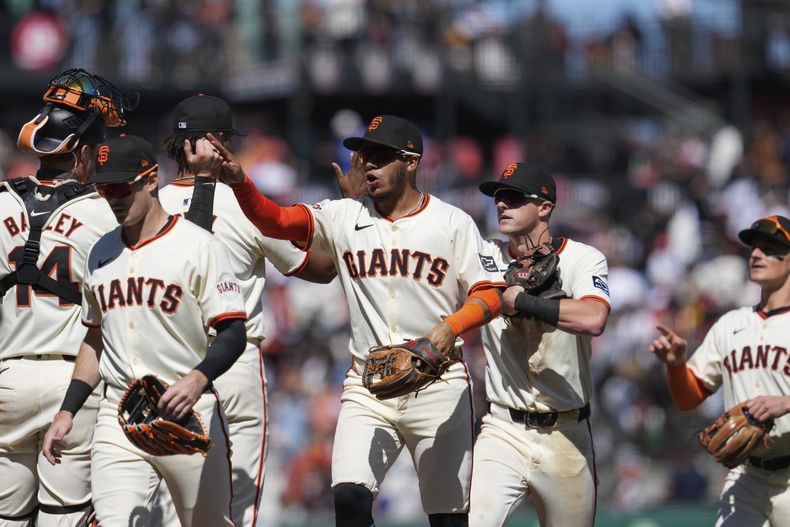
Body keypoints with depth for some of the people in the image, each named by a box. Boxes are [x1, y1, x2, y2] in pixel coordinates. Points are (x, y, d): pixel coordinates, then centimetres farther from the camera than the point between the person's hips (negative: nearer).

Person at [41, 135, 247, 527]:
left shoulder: (197, 245, -4)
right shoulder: (101, 253, 15)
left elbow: (233, 333, -9)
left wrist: (197, 380, -27)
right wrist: (67, 411, 15)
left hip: (186, 415, -4)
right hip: (117, 417, 4)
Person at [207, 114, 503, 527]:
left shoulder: (453, 223, 1)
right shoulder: (344, 218, 5)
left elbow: (488, 295, -3)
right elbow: (275, 220, -7)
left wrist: (451, 326, -23)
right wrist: (238, 182, -25)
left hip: (438, 388, -1)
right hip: (367, 389, 1)